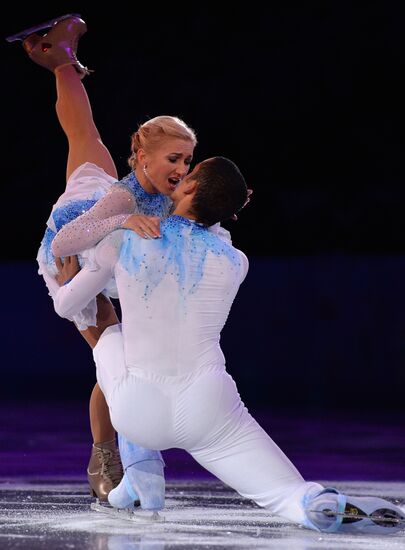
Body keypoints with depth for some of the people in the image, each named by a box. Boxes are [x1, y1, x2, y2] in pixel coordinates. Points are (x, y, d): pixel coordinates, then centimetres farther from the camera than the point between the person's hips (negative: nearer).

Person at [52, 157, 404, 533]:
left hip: (141, 415, 0)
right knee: (298, 502, 6)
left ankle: (140, 466, 20)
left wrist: (67, 282, 39)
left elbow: (66, 306, 16)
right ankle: (331, 507, -35)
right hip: (209, 412, 0)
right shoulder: (237, 264, 5)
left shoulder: (122, 240, 2)